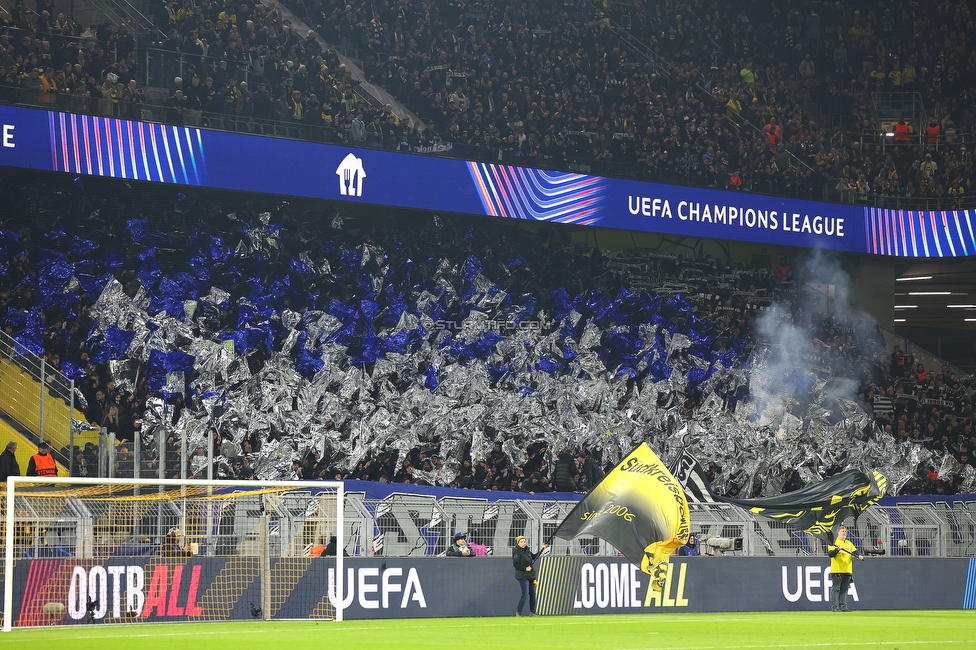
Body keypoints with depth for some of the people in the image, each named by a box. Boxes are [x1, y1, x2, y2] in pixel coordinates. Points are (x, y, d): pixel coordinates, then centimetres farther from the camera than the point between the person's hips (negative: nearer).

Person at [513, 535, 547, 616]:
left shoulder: (527, 550, 10)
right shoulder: (517, 552, -13)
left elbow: (534, 557, 25)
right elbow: (515, 564, -18)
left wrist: (541, 550, 20)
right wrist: (525, 568, -19)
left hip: (530, 575, 8)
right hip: (522, 576, -8)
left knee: (532, 594, 10)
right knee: (525, 594, -11)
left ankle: (532, 612, 19)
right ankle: (518, 612, -2)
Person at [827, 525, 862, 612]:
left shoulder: (849, 543, 18)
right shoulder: (833, 542, 0)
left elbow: (855, 551, 10)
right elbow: (830, 554, -10)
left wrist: (859, 556, -11)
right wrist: (837, 550, -26)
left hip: (847, 571, 6)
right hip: (837, 570, -6)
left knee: (844, 589, 8)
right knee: (836, 589, -6)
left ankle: (843, 606, 11)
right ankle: (834, 607, -5)